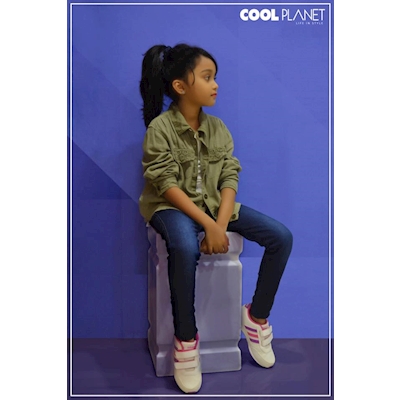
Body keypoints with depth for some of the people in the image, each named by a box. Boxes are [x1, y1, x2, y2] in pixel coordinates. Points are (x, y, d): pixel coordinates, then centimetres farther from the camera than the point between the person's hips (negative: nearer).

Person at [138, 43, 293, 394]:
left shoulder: (218, 128, 3)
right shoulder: (160, 127, -12)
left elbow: (229, 179, -3)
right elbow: (167, 185, -18)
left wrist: (220, 225, -19)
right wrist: (207, 224, -26)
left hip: (215, 203, 6)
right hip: (172, 206, -5)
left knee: (282, 237, -10)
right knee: (185, 248, -40)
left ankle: (257, 316, 8)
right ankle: (186, 338, -17)